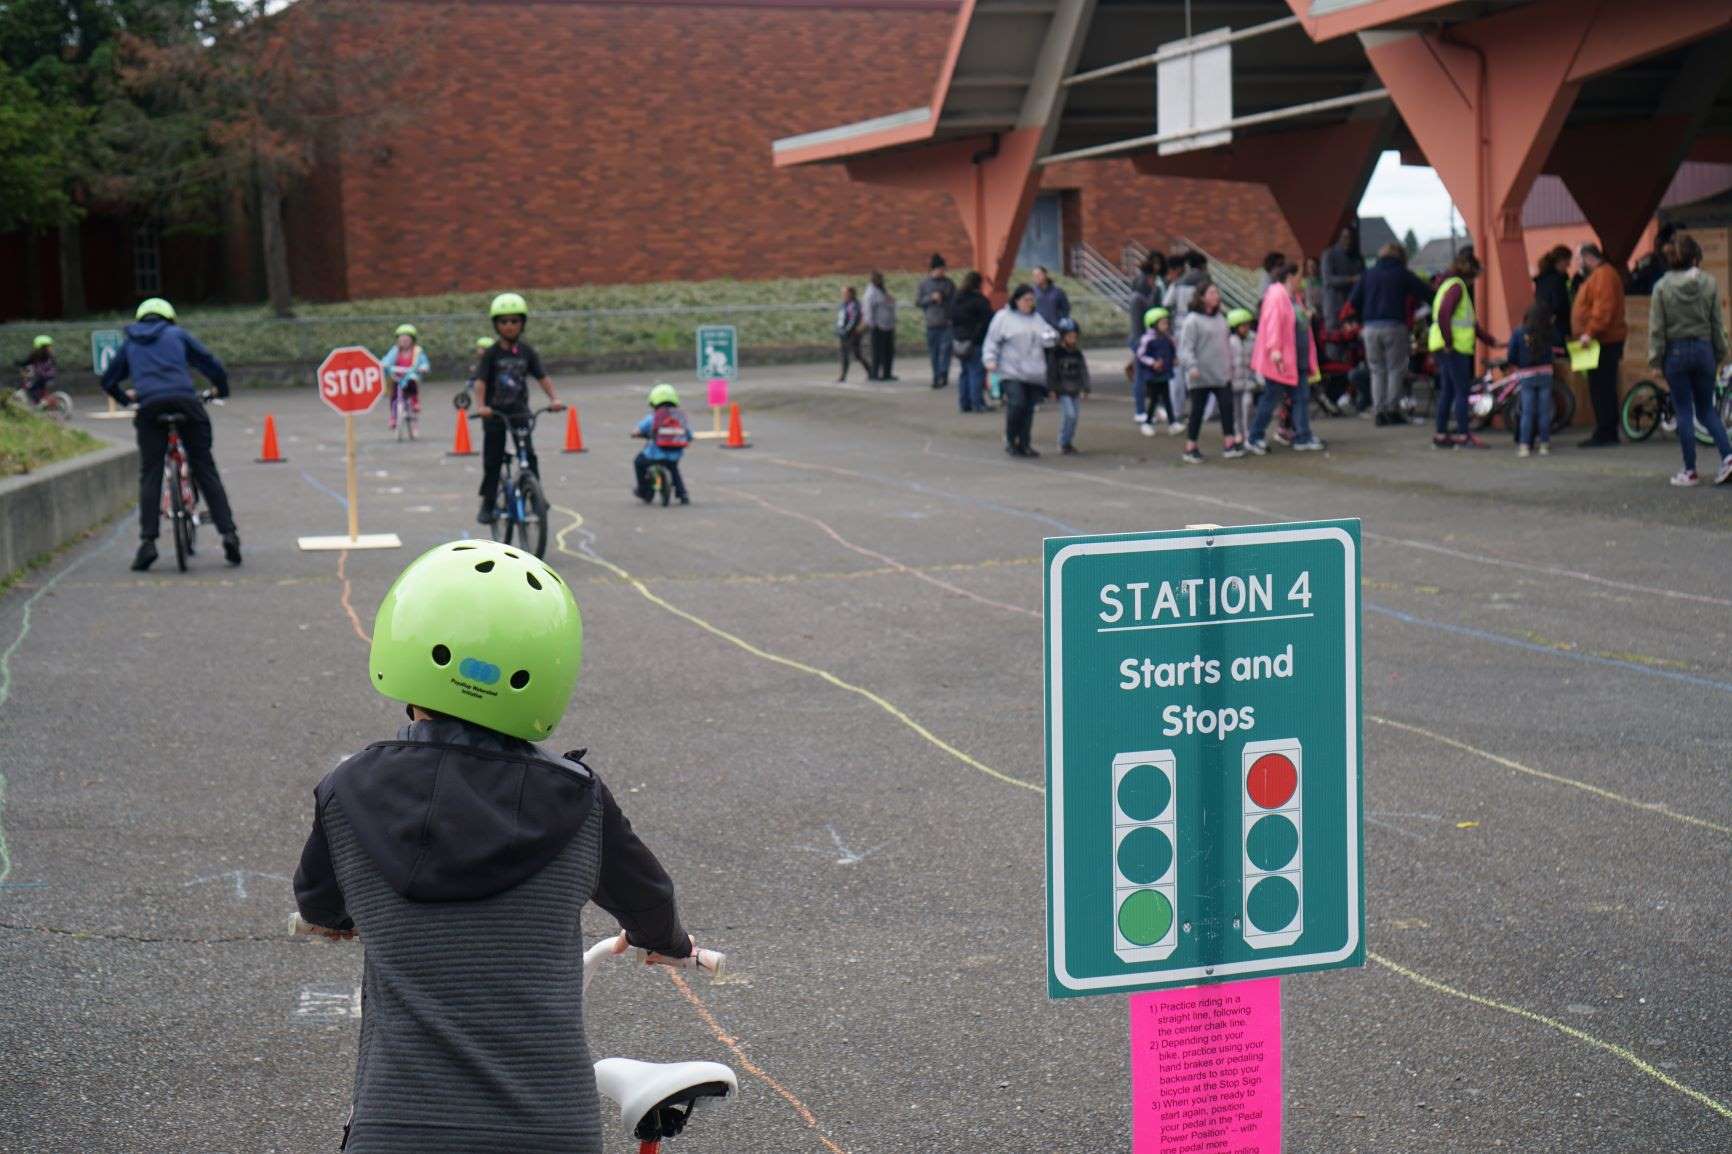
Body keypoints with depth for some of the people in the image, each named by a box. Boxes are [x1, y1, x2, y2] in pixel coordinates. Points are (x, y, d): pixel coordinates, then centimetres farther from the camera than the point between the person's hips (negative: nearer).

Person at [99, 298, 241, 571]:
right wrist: (221, 390, 35)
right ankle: (228, 533, -3)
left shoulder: (129, 343, 26)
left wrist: (125, 397, 52)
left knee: (150, 475, 3)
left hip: (150, 406, 0)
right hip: (186, 402, 0)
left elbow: (108, 380, 33)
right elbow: (212, 364, 17)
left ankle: (147, 541, -9)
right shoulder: (177, 334, 21)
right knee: (205, 470, 4)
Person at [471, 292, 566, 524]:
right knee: (492, 461, 3)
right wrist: (480, 406, -33)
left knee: (529, 456, -9)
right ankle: (488, 505, 13)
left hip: (520, 411, 2)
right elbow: (480, 381, -16)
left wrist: (554, 398, -19)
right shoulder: (491, 353, -8)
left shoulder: (526, 352, 1)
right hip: (495, 414, -2)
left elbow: (541, 377, -2)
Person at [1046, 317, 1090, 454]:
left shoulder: (1078, 354, 9)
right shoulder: (1055, 353, -6)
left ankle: (1068, 442, 21)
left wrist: (1085, 389, 7)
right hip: (1062, 390, -6)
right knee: (1069, 415, -16)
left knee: (1074, 417, 8)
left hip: (1075, 391, 6)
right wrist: (1051, 389, -10)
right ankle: (1064, 443, -7)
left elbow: (1083, 371, 13)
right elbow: (1051, 371, -6)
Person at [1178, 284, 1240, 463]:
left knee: (1227, 406, 1)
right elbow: (1185, 347, -15)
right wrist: (1192, 366, -27)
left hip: (1222, 374, 6)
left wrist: (1230, 365, 20)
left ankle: (1229, 443, 6)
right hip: (1201, 376, -6)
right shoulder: (1192, 320, -9)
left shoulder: (1220, 319, 13)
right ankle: (1190, 448, 7)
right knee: (1197, 411, 0)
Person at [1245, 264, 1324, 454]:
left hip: (1299, 360, 9)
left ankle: (1303, 438, 9)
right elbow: (1272, 323, -24)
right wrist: (1274, 349, -32)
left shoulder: (1295, 297, 16)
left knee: (1302, 398, 6)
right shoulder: (1276, 296, -14)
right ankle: (1255, 438, 7)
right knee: (1271, 398, -2)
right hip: (1281, 360, -9)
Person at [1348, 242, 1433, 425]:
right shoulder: (1403, 274, 4)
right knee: (1395, 369, 3)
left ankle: (1379, 411, 2)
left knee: (1377, 370, 8)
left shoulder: (1369, 274, 13)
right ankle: (1393, 410, -3)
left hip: (1370, 327, 3)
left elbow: (1353, 302, 10)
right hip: (1394, 326, -3)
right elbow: (1427, 292, 3)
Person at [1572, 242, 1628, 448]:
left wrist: (1589, 333, -27)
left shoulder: (1604, 275, -13)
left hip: (1603, 341, -11)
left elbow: (1603, 309, -24)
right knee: (1604, 390, 11)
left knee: (1601, 390, -10)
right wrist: (1587, 334, 22)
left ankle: (1605, 434, -9)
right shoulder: (1597, 275, 20)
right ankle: (1608, 433, 15)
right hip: (1602, 341, 11)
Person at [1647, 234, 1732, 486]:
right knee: (1707, 409, 13)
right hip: (1704, 350, 2)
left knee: (1684, 412, 4)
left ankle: (1689, 471, 6)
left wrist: (1655, 357, 0)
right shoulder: (1709, 283, -4)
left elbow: (1656, 327, -6)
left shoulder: (1662, 286, -8)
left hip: (1675, 352, -2)